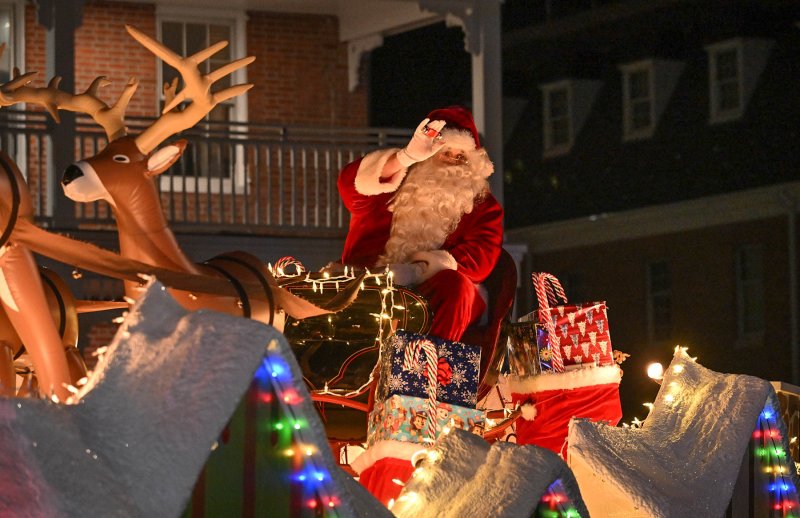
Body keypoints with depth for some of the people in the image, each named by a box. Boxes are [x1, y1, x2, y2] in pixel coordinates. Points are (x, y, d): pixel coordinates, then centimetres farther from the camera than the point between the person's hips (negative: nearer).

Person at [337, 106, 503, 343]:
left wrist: (417, 272, -16)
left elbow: (482, 254, -1)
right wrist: (408, 157, -14)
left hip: (438, 297, 0)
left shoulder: (482, 204, 17)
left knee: (454, 284, -34)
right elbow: (350, 184, -3)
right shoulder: (395, 184, 17)